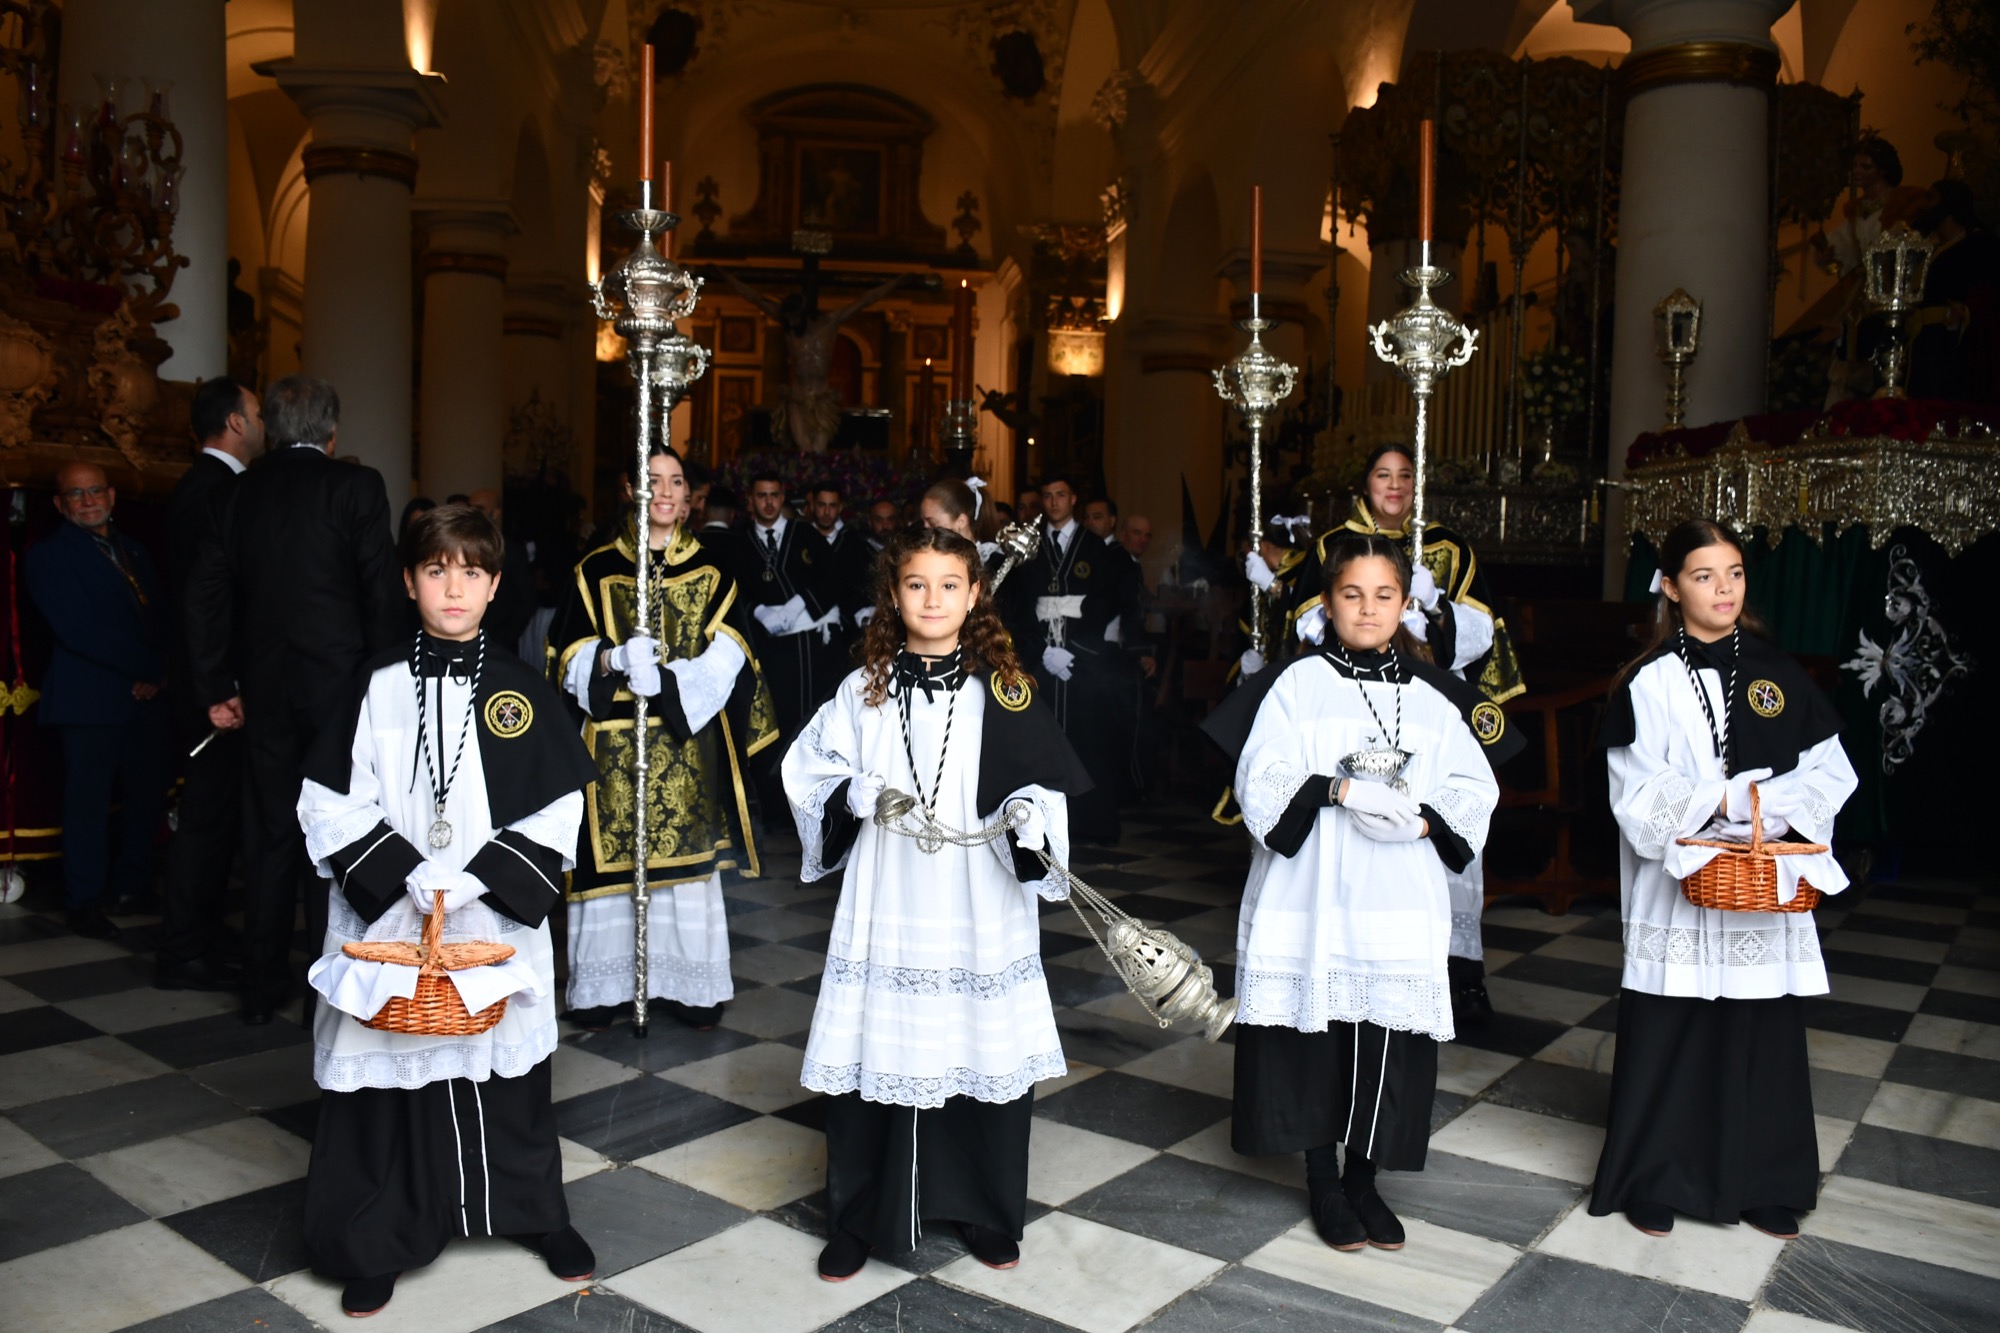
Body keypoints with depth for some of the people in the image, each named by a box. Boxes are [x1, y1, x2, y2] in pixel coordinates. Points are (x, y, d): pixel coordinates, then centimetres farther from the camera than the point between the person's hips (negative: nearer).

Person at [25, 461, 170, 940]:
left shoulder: (133, 551, 19)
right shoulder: (47, 556, -2)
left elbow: (159, 615, 14)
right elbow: (78, 629, -13)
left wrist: (159, 673, -4)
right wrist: (148, 666, -13)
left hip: (147, 694, 6)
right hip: (92, 697, -5)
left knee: (148, 793, 7)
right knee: (88, 800, -1)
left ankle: (133, 885, 21)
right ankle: (85, 901, 9)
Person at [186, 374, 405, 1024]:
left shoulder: (242, 490, 6)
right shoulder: (355, 485, -7)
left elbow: (206, 591, 5)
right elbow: (383, 592, -12)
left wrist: (215, 687, 9)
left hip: (264, 689, 4)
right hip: (338, 684, -4)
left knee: (270, 832, 14)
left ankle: (262, 985, 22)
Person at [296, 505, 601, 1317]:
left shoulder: (519, 689, -1)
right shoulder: (379, 684, -2)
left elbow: (557, 808, -3)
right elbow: (330, 801, -3)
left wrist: (475, 880, -13)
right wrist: (405, 874, -15)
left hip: (497, 923, 1)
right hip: (386, 919, 0)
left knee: (506, 1068, 13)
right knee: (386, 1079, 6)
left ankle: (538, 1213, 34)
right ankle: (377, 1243, 26)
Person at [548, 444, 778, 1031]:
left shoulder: (710, 569, 6)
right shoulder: (597, 569, 5)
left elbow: (727, 658, -3)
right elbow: (570, 658, 2)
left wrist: (664, 679, -18)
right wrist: (613, 659, -19)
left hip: (690, 739, 1)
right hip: (615, 741, 0)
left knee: (688, 855, 3)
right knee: (614, 857, 0)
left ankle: (690, 985, 14)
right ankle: (604, 987, 13)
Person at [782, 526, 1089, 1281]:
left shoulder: (1003, 689, 0)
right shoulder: (866, 688, 4)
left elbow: (1046, 781, 0)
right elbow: (808, 768, 9)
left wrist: (1030, 814, -20)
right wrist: (855, 795, -10)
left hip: (980, 910, 0)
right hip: (884, 911, 1)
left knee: (987, 1054, 7)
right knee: (872, 1057, 6)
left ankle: (987, 1215, 30)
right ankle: (858, 1222, 26)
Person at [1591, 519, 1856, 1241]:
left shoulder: (1779, 674, 6)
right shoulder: (1648, 685, -4)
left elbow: (1831, 774, 2)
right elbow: (1641, 801, -11)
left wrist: (1756, 801, -13)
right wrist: (1735, 799, -14)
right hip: (1676, 897, -3)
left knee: (1765, 1038, 10)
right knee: (1667, 1039, 4)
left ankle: (1763, 1186, 28)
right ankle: (1652, 1182, 21)